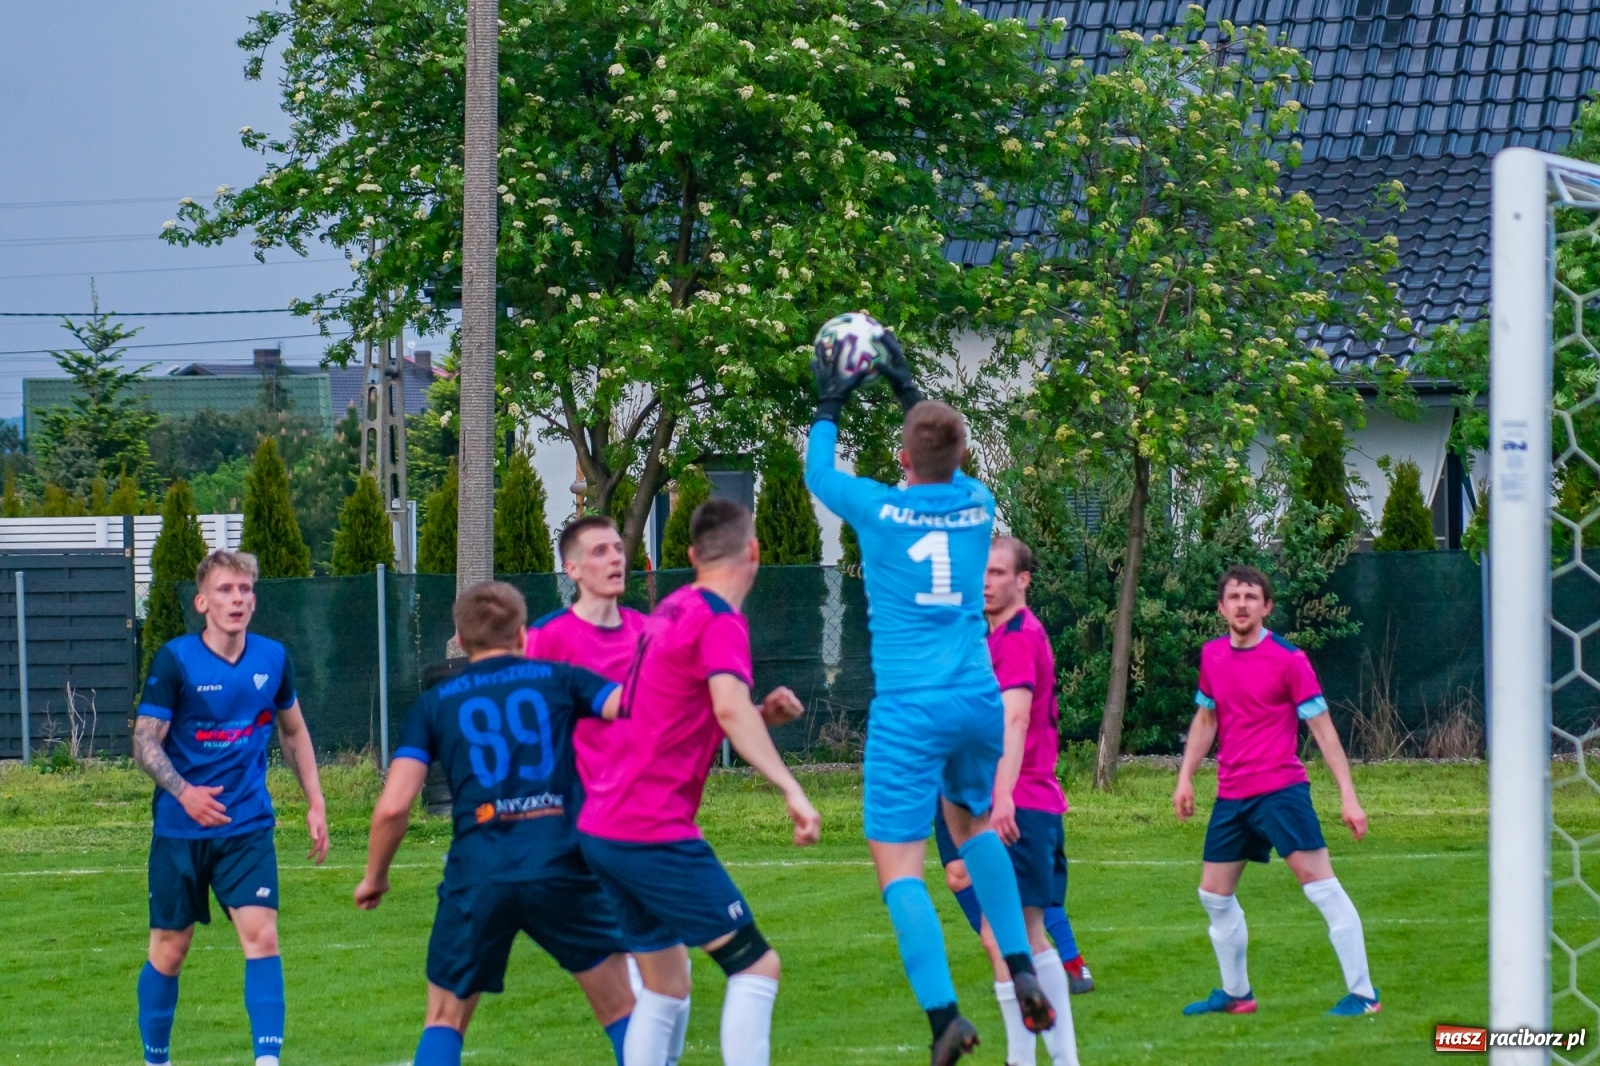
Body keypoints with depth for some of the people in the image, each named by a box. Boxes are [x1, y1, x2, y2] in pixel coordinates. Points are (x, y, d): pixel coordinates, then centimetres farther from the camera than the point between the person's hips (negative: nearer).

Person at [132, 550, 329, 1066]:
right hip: (180, 829, -2)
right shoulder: (175, 660, -10)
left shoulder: (273, 658, 1)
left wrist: (314, 802, 12)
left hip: (248, 828, 2)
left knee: (261, 936, -14)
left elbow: (293, 732, 17)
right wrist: (184, 792, -26)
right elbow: (145, 740, -10)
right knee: (170, 949, 6)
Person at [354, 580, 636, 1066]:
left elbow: (393, 807, 3)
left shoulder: (434, 703, 11)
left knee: (445, 1020, 17)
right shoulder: (560, 679, 10)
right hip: (561, 869, -1)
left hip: (476, 878, 1)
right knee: (623, 1007, 12)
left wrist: (374, 877, 19)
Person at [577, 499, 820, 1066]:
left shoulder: (673, 609, 14)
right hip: (654, 834, -9)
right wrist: (790, 789, -36)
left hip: (602, 830, 9)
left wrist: (763, 714, 9)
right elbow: (729, 708, -30)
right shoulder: (721, 621, -11)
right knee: (756, 966, -7)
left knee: (665, 987, 15)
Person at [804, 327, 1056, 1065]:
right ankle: (1022, 970, 18)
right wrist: (905, 387, 39)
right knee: (971, 820, 30)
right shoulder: (976, 504, 5)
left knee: (899, 865, -5)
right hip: (980, 700, 5)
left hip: (910, 711, -5)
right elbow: (950, 458, 30)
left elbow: (817, 473, 17)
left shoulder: (880, 509, -5)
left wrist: (830, 403, 31)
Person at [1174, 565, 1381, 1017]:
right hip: (1231, 795, 6)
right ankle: (1235, 993, 28)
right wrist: (1185, 777, 16)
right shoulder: (1212, 656, 8)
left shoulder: (1288, 659, -9)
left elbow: (1322, 728, -8)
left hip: (1280, 789, -6)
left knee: (1321, 884, -14)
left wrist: (1348, 796, -12)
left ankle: (1363, 993, -12)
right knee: (1214, 894, 11)